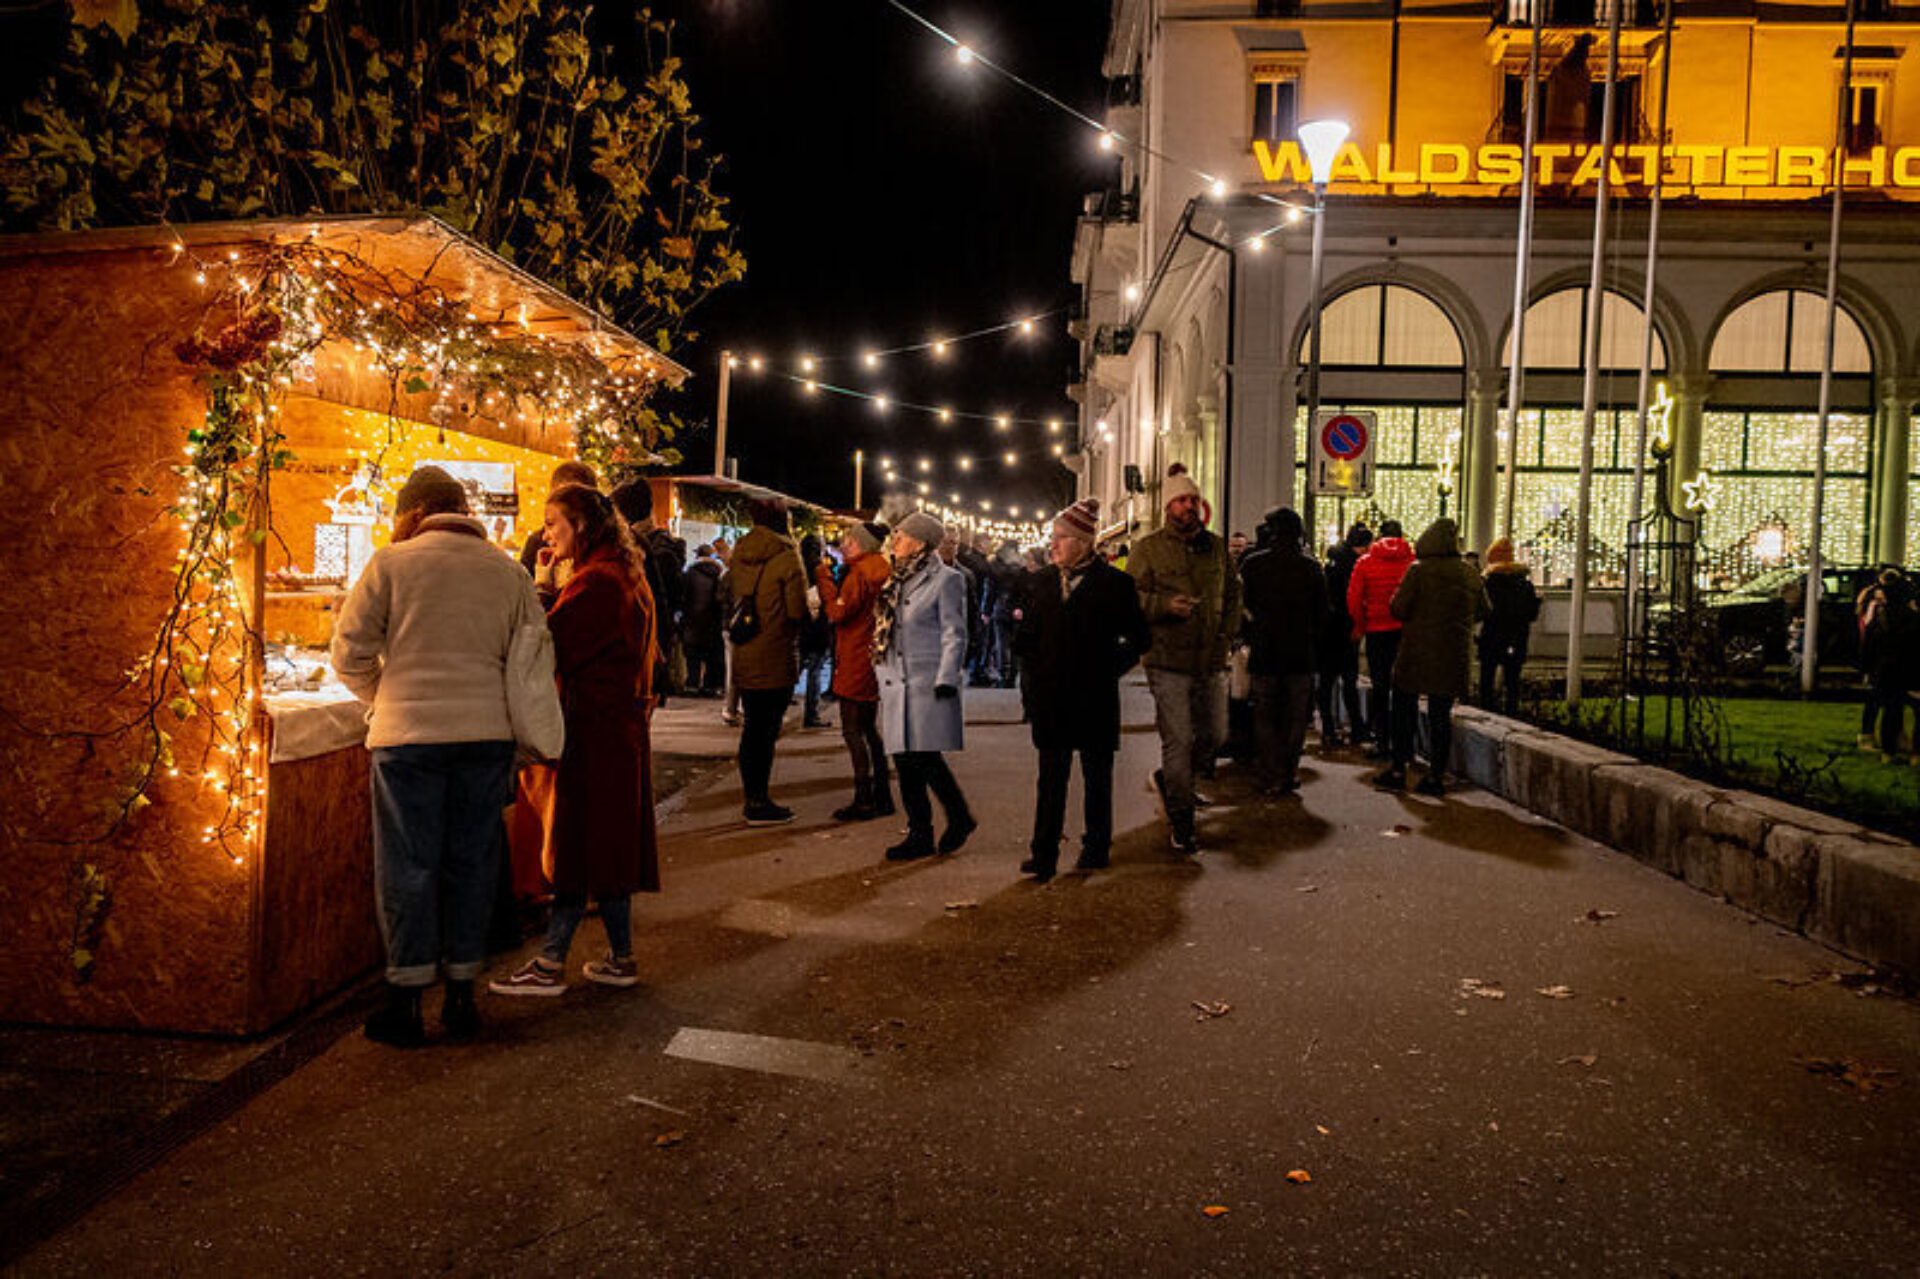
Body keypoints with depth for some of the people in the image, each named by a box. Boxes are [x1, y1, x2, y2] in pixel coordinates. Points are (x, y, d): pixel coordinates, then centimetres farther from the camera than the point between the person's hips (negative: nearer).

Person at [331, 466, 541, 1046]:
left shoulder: (391, 562, -1)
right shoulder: (509, 572, 8)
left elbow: (349, 652, 0)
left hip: (410, 736, -3)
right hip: (488, 734, 3)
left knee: (409, 866, 5)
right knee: (472, 863, 10)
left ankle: (405, 1002, 11)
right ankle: (461, 994, 18)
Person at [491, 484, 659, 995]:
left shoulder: (593, 582, -16)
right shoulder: (627, 575, 15)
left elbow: (549, 649, -17)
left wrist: (543, 584, -8)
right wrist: (553, 588, 4)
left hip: (593, 728, -10)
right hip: (622, 725, 10)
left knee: (579, 844, -4)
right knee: (608, 842, 14)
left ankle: (550, 964, 4)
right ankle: (620, 958, 20)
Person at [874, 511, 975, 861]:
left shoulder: (945, 580, -5)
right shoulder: (897, 581, 18)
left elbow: (954, 635, -8)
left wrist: (946, 679, -15)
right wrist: (883, 676, 18)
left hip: (928, 684, -8)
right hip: (897, 685, 8)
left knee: (925, 756, -11)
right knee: (904, 760, 6)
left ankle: (959, 818, 10)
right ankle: (919, 835, 13)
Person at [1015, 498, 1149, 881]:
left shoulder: (1115, 583, -5)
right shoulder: (1044, 582, 8)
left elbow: (1139, 638, 1)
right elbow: (1026, 637, 17)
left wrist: (1110, 667, -4)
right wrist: (1035, 667, 6)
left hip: (1096, 699, -3)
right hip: (1051, 698, 3)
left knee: (1097, 776, 10)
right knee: (1050, 777, 3)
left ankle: (1097, 847, 24)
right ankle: (1044, 854, 5)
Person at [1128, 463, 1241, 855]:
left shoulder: (1216, 547, 13)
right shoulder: (1148, 549, -1)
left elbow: (1233, 594, 23)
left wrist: (1228, 631, 9)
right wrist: (1166, 605, -22)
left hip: (1212, 662, 5)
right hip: (1169, 662, -5)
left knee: (1210, 740, 10)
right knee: (1178, 742, -5)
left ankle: (1168, 780, 37)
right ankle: (1180, 822, 6)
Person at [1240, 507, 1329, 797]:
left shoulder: (1252, 564, -6)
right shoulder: (1312, 567, -2)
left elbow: (1242, 607, 1)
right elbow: (1322, 615, 3)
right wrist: (1314, 648, 11)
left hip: (1264, 653, -1)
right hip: (1301, 655, 1)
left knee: (1265, 718, 7)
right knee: (1296, 717, 11)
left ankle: (1273, 777, 3)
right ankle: (1289, 774, 11)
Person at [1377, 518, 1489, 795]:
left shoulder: (1419, 571, -12)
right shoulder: (1471, 574, 3)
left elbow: (1398, 609, -12)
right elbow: (1483, 611, 15)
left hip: (1417, 654, -4)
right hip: (1455, 657, 4)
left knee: (1404, 711, 7)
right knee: (1441, 715, 8)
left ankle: (1398, 771, 7)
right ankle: (1437, 775, 10)